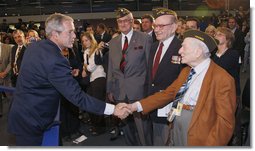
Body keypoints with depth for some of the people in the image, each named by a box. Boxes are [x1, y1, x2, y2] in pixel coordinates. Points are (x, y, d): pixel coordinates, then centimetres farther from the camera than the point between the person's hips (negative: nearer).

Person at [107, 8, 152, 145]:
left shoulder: (145, 38, -2)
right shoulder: (113, 42, 12)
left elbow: (150, 65, -2)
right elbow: (111, 68, 13)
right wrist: (109, 90, 10)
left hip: (138, 90, -4)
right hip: (119, 92, 5)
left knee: (142, 127, -1)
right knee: (126, 127, 16)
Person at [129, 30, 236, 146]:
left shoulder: (222, 79, -15)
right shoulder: (185, 71, 9)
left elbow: (225, 121, -17)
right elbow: (167, 94, 7)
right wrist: (136, 106, -2)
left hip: (196, 139, -7)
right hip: (175, 133, 7)